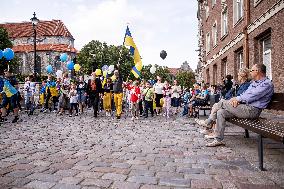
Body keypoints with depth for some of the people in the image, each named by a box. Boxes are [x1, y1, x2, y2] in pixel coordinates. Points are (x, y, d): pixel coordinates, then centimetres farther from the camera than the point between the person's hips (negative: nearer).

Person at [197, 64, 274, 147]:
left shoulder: (267, 84, -7)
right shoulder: (254, 83, 23)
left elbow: (252, 96, -17)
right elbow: (245, 94, 17)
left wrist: (237, 98, -7)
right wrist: (236, 99, -5)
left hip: (252, 110, -9)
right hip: (244, 107, 9)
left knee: (222, 103, -17)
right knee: (221, 112, -6)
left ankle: (208, 122, 0)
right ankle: (218, 139, -2)